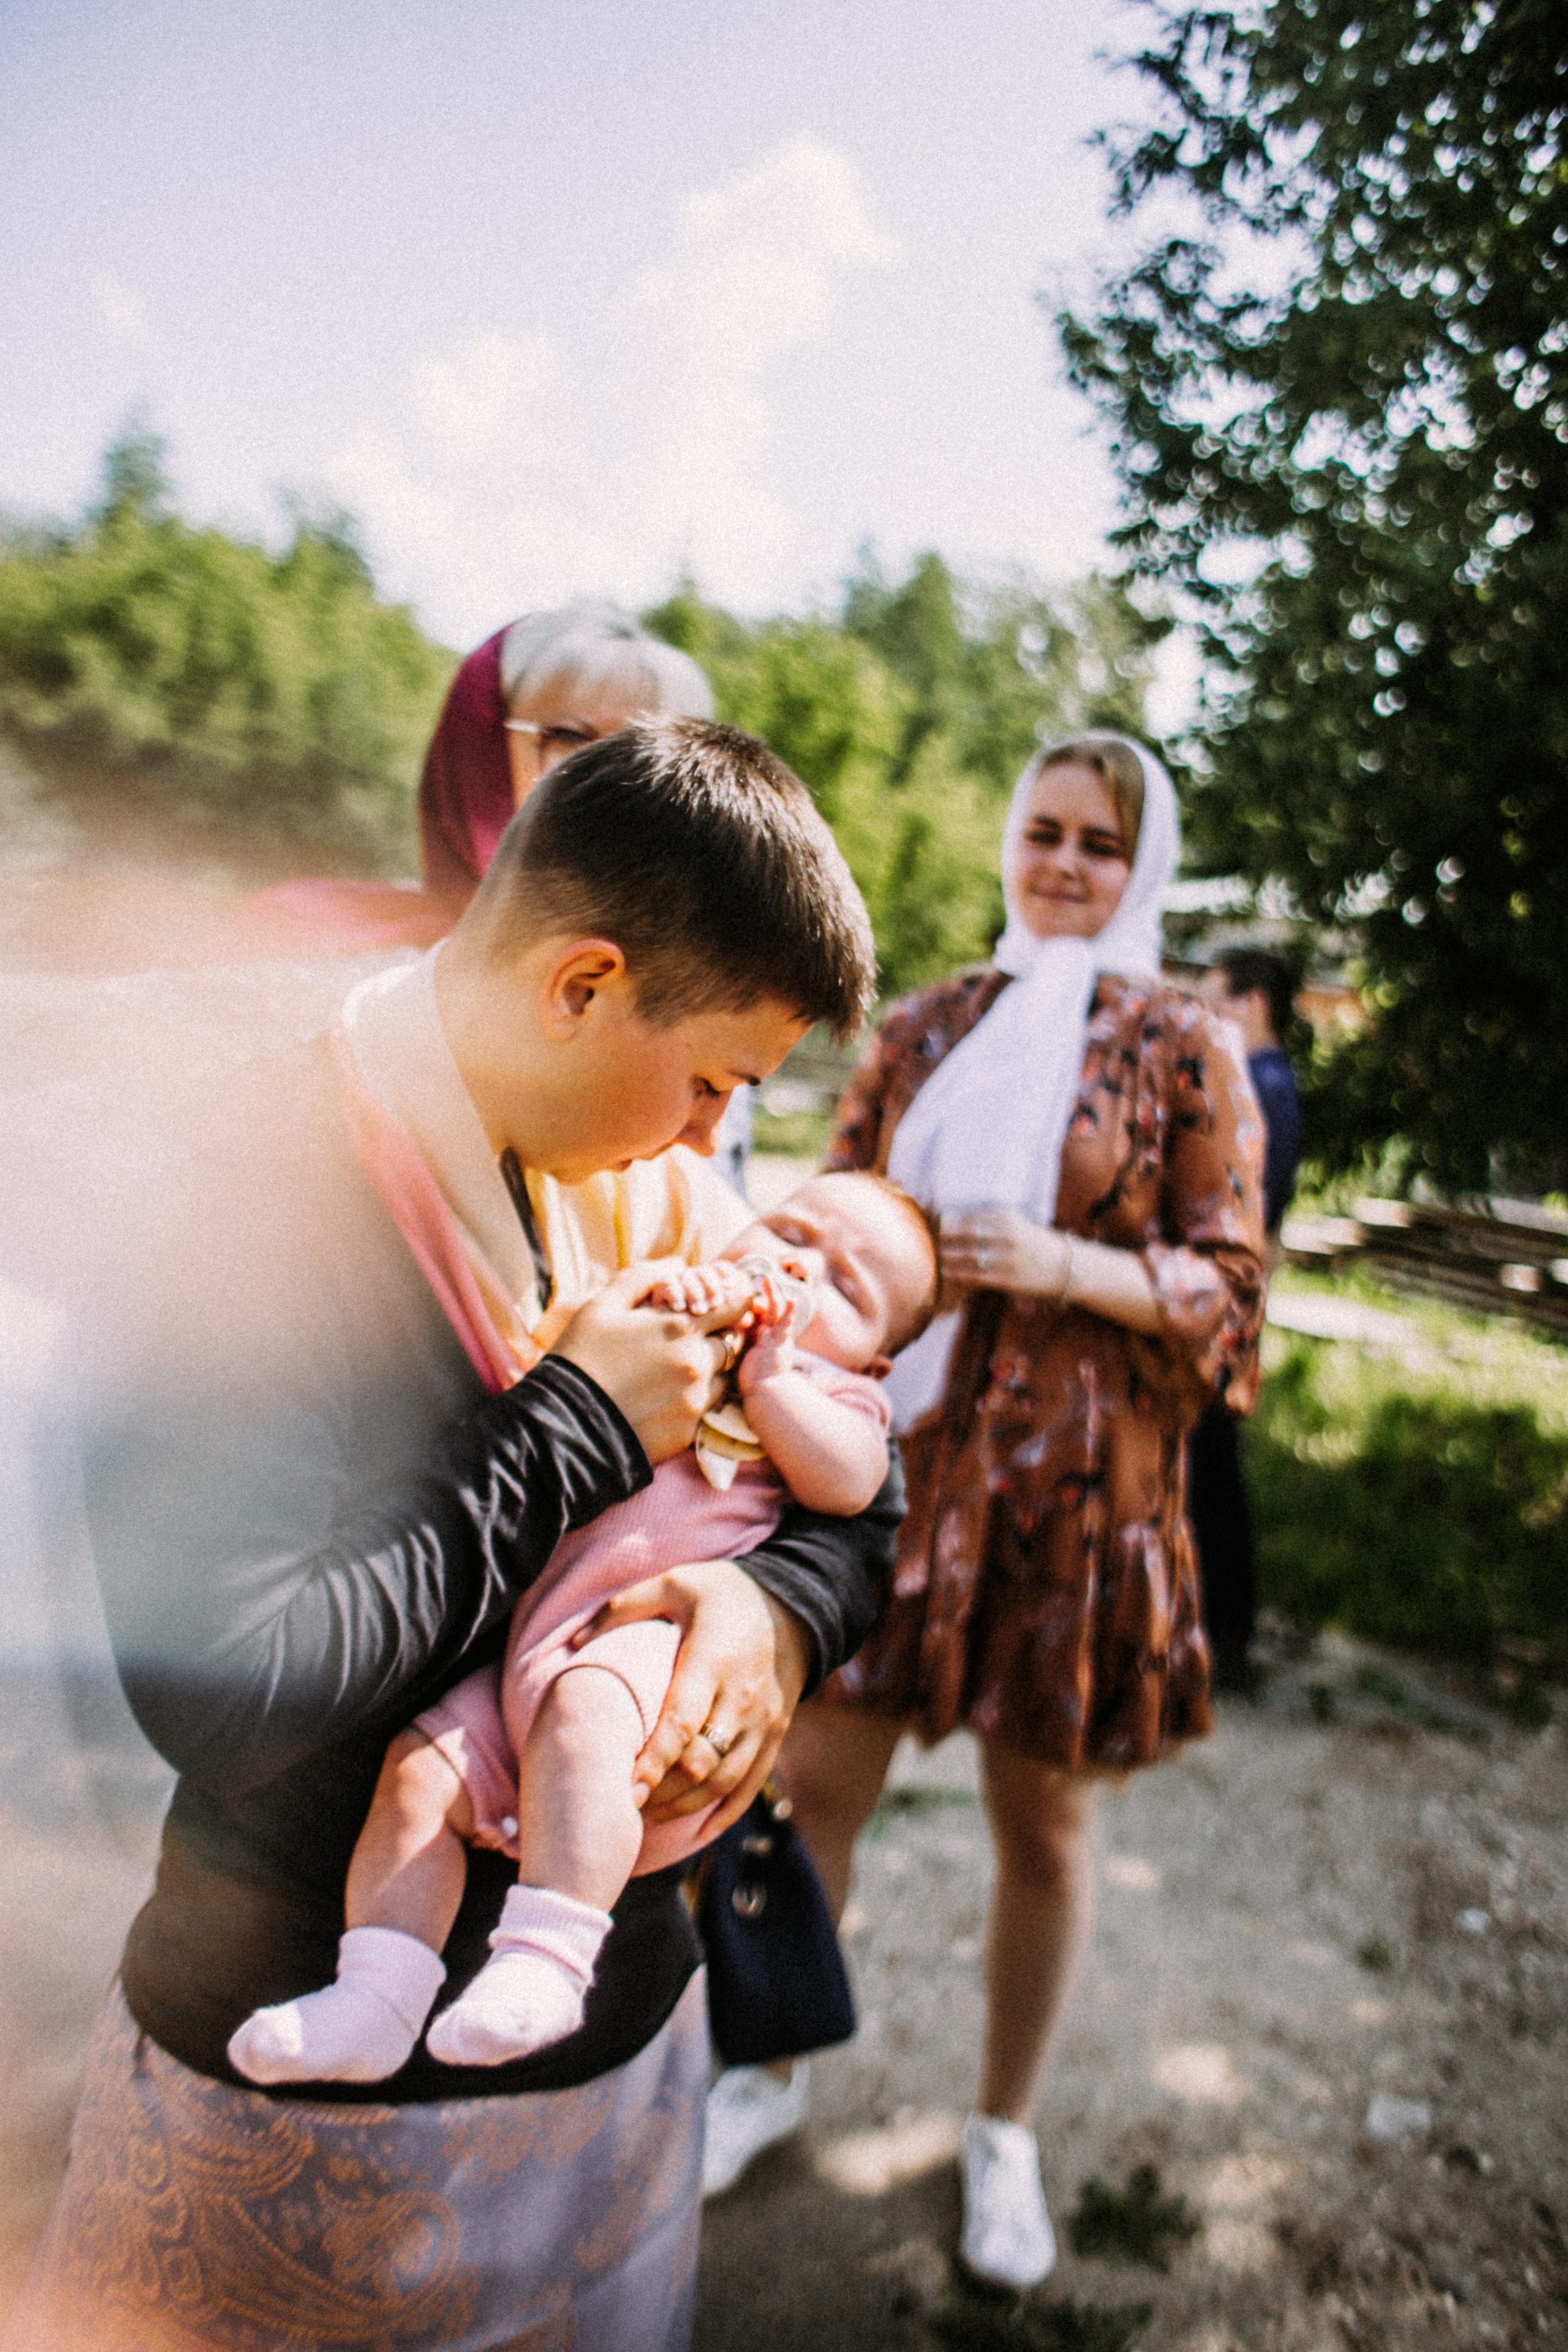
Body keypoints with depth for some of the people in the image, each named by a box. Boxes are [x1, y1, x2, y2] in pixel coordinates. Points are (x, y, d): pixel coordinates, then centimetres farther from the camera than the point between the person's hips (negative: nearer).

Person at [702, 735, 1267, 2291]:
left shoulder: (1183, 1049, 0)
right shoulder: (924, 1029, 9)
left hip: (1069, 1481, -2)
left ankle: (1004, 2131, 36)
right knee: (816, 1779, 10)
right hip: (893, 1459, 3)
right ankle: (770, 2070, 36)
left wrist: (1068, 1265, -18)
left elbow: (1230, 1283, -3)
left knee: (1043, 1823, 12)